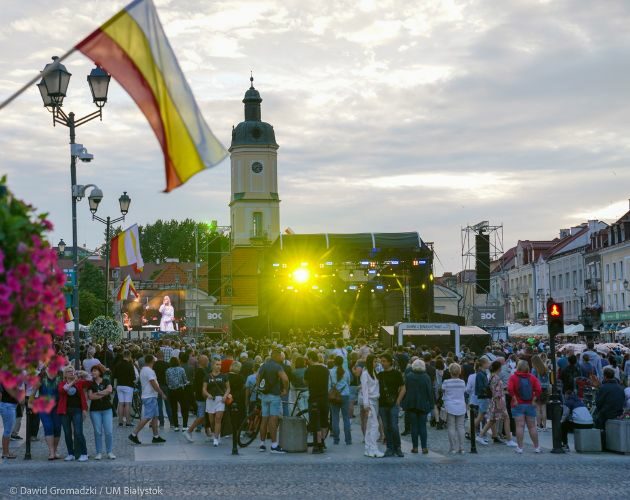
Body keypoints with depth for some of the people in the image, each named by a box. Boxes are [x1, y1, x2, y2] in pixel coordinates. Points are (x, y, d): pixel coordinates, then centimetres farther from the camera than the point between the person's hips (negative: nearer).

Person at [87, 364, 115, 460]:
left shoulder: (106, 381, 6)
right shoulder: (91, 384, 6)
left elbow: (109, 390, -13)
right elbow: (90, 396, -8)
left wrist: (98, 393, -10)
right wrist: (103, 394, -10)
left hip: (107, 409, 0)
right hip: (95, 410, 0)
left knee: (109, 431, -4)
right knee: (98, 432, 0)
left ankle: (110, 452, 5)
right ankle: (99, 453, 8)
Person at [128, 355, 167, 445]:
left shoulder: (143, 370, 15)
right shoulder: (149, 371, -16)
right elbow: (154, 385, -20)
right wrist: (162, 394, -13)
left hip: (146, 396, 10)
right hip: (150, 397, -10)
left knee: (155, 416, 12)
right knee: (147, 417, -11)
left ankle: (156, 436, 13)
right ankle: (134, 435, -13)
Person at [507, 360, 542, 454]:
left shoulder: (513, 377, -4)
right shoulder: (532, 377, 1)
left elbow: (510, 389, -20)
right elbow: (538, 389, -11)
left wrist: (514, 399, -11)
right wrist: (534, 399, -4)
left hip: (518, 405, -2)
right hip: (530, 405, 2)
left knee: (520, 426, -4)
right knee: (532, 426, 9)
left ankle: (520, 448, -5)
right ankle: (536, 447, 13)